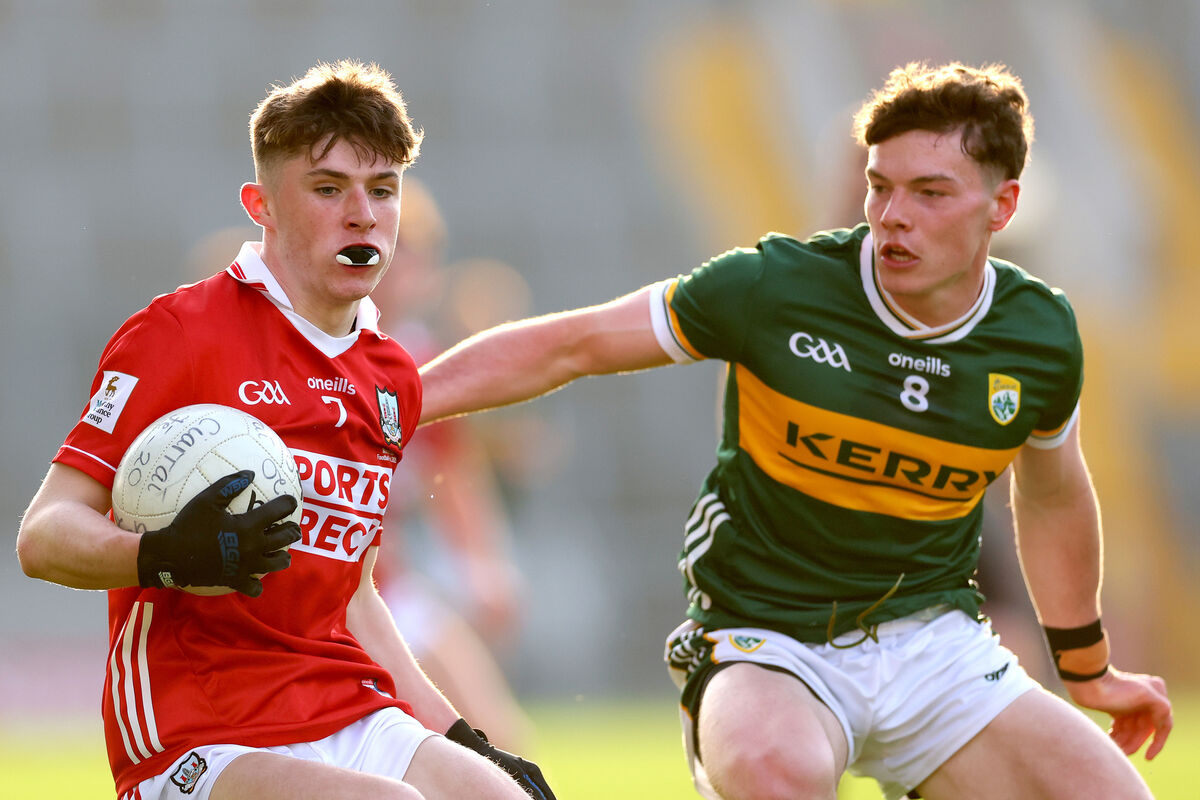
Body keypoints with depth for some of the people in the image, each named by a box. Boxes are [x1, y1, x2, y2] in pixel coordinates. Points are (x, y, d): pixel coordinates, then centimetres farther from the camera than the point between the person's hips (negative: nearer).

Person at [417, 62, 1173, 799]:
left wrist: (1087, 668, 29)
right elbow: (570, 346, -6)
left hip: (932, 638, 4)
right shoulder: (776, 286, -14)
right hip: (765, 640, -4)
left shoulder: (1040, 336, -3)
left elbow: (1052, 497, 18)